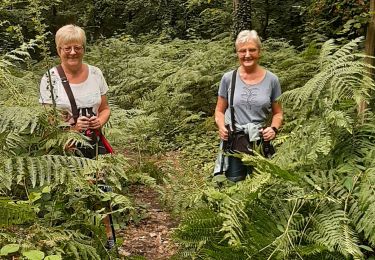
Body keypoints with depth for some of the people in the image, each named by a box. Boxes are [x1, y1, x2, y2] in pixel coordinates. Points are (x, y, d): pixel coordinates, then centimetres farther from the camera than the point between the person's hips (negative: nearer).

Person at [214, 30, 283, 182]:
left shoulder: (271, 79, -1)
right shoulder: (228, 78, -1)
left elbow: (278, 112, 7)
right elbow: (220, 110, 8)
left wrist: (274, 128, -11)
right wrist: (221, 127, -10)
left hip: (260, 142, 0)